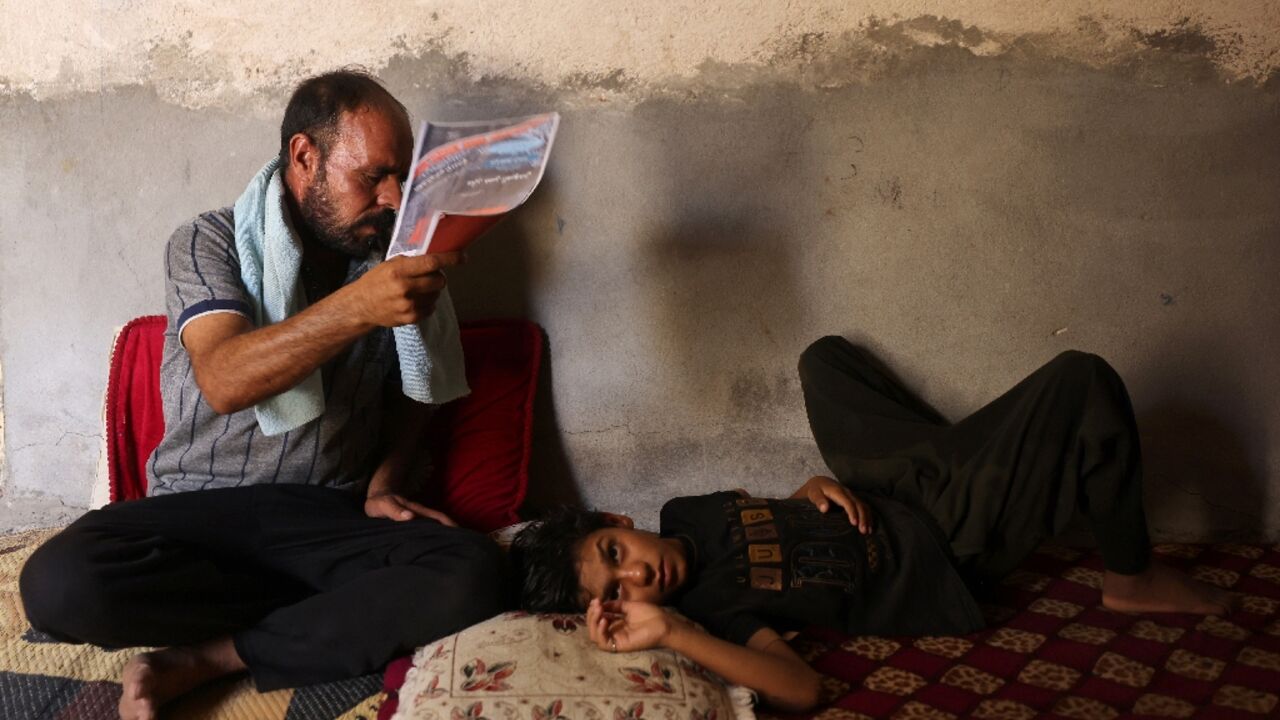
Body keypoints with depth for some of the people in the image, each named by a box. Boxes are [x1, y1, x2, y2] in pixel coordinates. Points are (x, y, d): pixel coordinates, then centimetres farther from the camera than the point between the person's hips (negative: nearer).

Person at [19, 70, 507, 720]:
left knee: (474, 575, -28)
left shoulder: (388, 258, 6)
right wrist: (356, 308, -36)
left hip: (332, 517, 2)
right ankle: (341, 611, -14)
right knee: (59, 584, -31)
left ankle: (205, 658, -18)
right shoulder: (209, 243, -4)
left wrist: (385, 484, -2)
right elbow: (223, 382, -22)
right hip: (200, 508, -1)